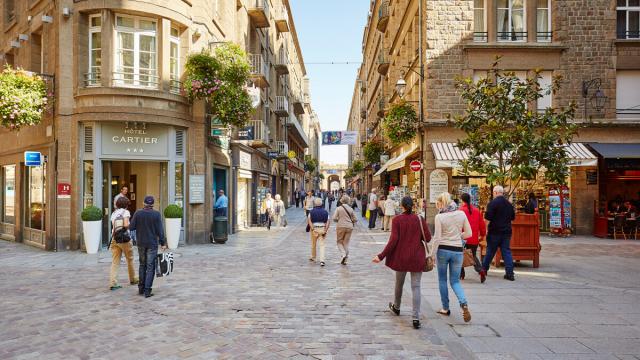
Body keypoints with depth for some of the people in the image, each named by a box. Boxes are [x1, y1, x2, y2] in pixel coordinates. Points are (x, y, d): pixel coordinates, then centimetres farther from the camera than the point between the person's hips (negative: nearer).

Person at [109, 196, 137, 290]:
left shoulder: (113, 213, 11)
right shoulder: (126, 212, -7)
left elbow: (113, 226, 6)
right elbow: (126, 225, -19)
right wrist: (130, 226, 1)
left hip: (115, 239, 5)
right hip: (125, 239, -4)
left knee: (115, 262, 2)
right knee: (130, 260, 13)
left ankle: (113, 283, -4)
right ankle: (132, 279, 27)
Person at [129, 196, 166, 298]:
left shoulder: (138, 213, -3)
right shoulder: (156, 214, -9)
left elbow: (131, 227, -4)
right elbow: (160, 230, -9)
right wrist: (163, 243, -3)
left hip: (141, 243, 3)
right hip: (152, 244, -3)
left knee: (142, 265, 18)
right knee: (150, 267, 1)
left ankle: (141, 288, 23)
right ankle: (147, 290, -2)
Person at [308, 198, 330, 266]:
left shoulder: (312, 211, 3)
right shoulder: (325, 212, 6)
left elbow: (309, 220, -11)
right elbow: (328, 222, -4)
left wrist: (312, 229, -16)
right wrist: (325, 231, -9)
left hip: (314, 229, 0)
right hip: (322, 229, 0)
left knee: (313, 244, 17)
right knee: (322, 245, 0)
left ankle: (313, 257, 34)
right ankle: (322, 260, -12)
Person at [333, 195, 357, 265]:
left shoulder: (338, 208, -6)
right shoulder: (350, 209, 2)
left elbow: (334, 218, -10)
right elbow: (355, 220, 5)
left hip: (341, 227, -3)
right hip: (349, 227, 3)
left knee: (339, 242, 12)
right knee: (346, 243, 11)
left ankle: (343, 254, -10)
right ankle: (345, 259, 13)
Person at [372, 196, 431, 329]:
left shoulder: (397, 220, -9)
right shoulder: (420, 219, -4)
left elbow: (393, 240, -15)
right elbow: (428, 238, -5)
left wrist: (381, 256, -12)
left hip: (401, 257, 0)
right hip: (417, 258, 0)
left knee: (399, 283, 20)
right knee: (416, 286, 2)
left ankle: (396, 307, 42)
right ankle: (416, 318, -5)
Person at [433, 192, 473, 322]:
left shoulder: (439, 216, -10)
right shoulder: (461, 214, 0)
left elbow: (437, 237, -10)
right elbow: (469, 233, 4)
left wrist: (433, 254, -3)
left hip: (443, 249, -3)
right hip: (457, 250, 3)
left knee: (442, 280, 14)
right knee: (455, 281, 12)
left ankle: (445, 308, 21)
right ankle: (463, 303, -12)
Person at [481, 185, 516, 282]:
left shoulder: (493, 203, -13)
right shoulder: (509, 204, 9)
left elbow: (488, 216, -20)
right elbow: (513, 217, 17)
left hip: (495, 231, -5)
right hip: (507, 231, 5)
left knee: (490, 251, 5)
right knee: (506, 251, 7)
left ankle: (484, 270, 14)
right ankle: (510, 273, 5)